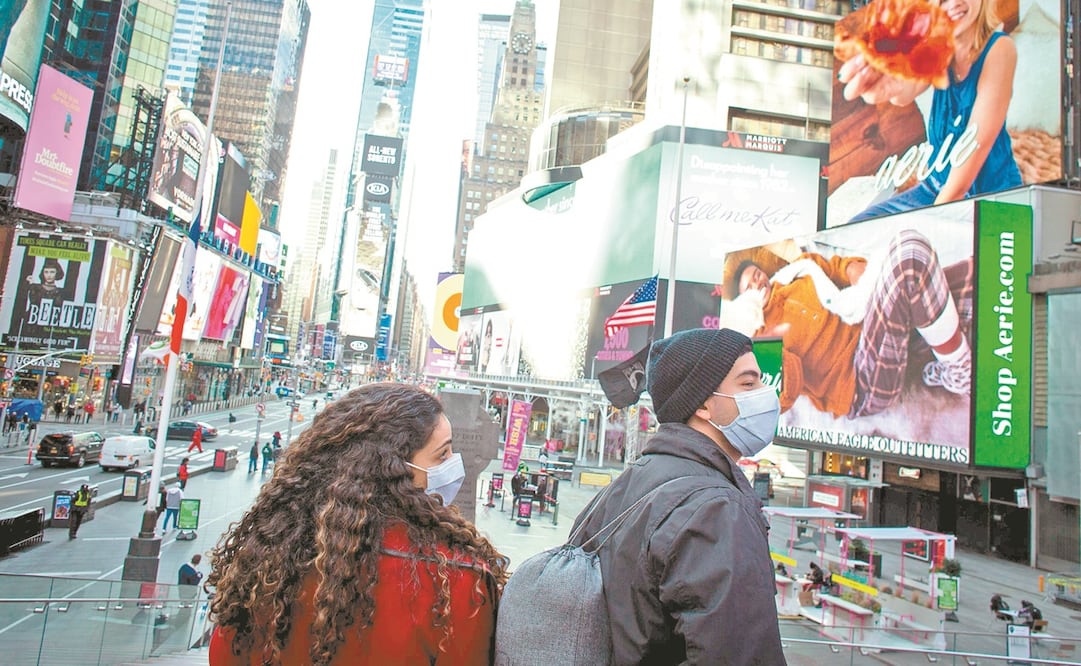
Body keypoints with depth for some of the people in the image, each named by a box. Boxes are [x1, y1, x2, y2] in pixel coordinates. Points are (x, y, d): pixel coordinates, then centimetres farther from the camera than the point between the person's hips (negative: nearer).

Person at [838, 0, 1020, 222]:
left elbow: (978, 139, -19)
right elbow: (906, 91, -23)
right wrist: (892, 86, -48)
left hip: (991, 195, -5)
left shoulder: (999, 48, -12)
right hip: (936, 186, 5)